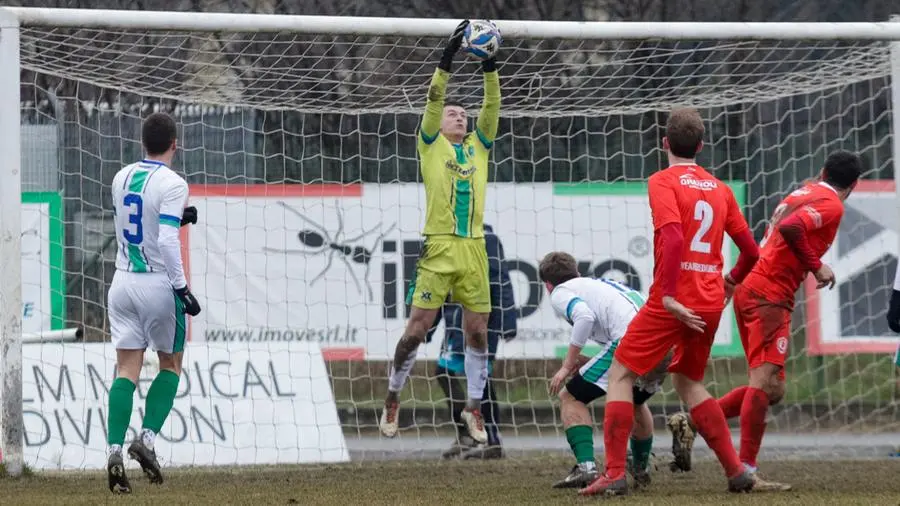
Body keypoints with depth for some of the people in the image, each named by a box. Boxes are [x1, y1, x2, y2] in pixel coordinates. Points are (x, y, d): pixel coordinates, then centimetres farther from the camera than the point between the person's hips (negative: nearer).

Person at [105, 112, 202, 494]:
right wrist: (183, 288, -18)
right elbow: (167, 241, -21)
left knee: (126, 370, 3)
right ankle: (147, 437, -2)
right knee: (170, 364, 13)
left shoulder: (121, 179, 7)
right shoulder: (171, 184, -13)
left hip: (123, 282, 5)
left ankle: (115, 449, -11)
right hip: (158, 284, -5)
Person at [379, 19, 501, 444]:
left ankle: (474, 408, 13)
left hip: (473, 247, 4)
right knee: (418, 326, -4)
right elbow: (433, 100, -3)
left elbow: (492, 107, 7)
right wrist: (447, 58, -13)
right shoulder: (432, 145, 8)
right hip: (439, 248, -4)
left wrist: (489, 65, -5)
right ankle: (393, 398, 9)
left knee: (477, 329, 4)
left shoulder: (478, 147, 17)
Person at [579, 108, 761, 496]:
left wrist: (668, 294, -20)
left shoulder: (663, 181, -5)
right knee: (688, 382, 23)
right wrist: (730, 282, 33)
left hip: (673, 301, -6)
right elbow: (750, 251, 15)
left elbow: (673, 237, -21)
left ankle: (614, 474, -7)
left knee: (621, 375, 4)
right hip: (710, 304, 6)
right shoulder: (719, 188, 12)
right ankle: (736, 471, 16)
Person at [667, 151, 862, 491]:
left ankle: (690, 424, 8)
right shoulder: (831, 205, -7)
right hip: (769, 296, -10)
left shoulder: (804, 192, 20)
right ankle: (746, 470, -24)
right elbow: (790, 228, -23)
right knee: (766, 382, -17)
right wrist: (816, 267, -14)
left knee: (771, 390, 12)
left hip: (751, 291, 10)